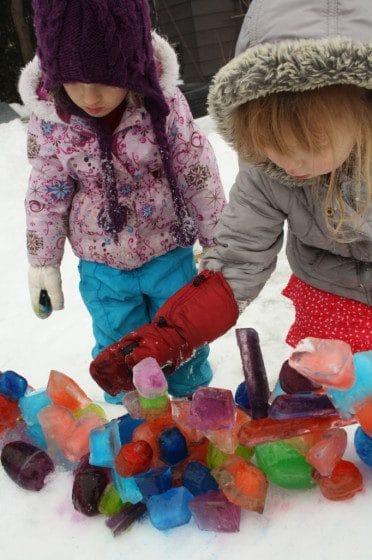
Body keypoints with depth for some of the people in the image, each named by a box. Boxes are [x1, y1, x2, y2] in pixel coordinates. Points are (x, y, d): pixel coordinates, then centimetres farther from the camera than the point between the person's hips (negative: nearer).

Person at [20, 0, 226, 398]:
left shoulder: (164, 104, -20)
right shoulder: (49, 120, -17)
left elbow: (199, 176, -10)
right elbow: (46, 195, -5)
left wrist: (216, 243, -2)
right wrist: (43, 263, 2)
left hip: (169, 255, -1)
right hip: (101, 268, 1)